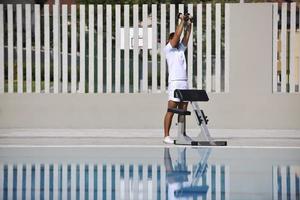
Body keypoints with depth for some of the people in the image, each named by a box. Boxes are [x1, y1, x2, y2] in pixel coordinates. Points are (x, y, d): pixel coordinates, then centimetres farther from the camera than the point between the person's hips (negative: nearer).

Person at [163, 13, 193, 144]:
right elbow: (177, 35, -7)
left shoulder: (181, 49, 19)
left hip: (184, 83, 7)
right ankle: (166, 136, -7)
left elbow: (186, 37, 14)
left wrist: (189, 24, 9)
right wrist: (182, 21, -3)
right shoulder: (168, 49, 0)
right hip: (174, 83, -7)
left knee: (183, 111, 8)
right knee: (171, 111, -8)